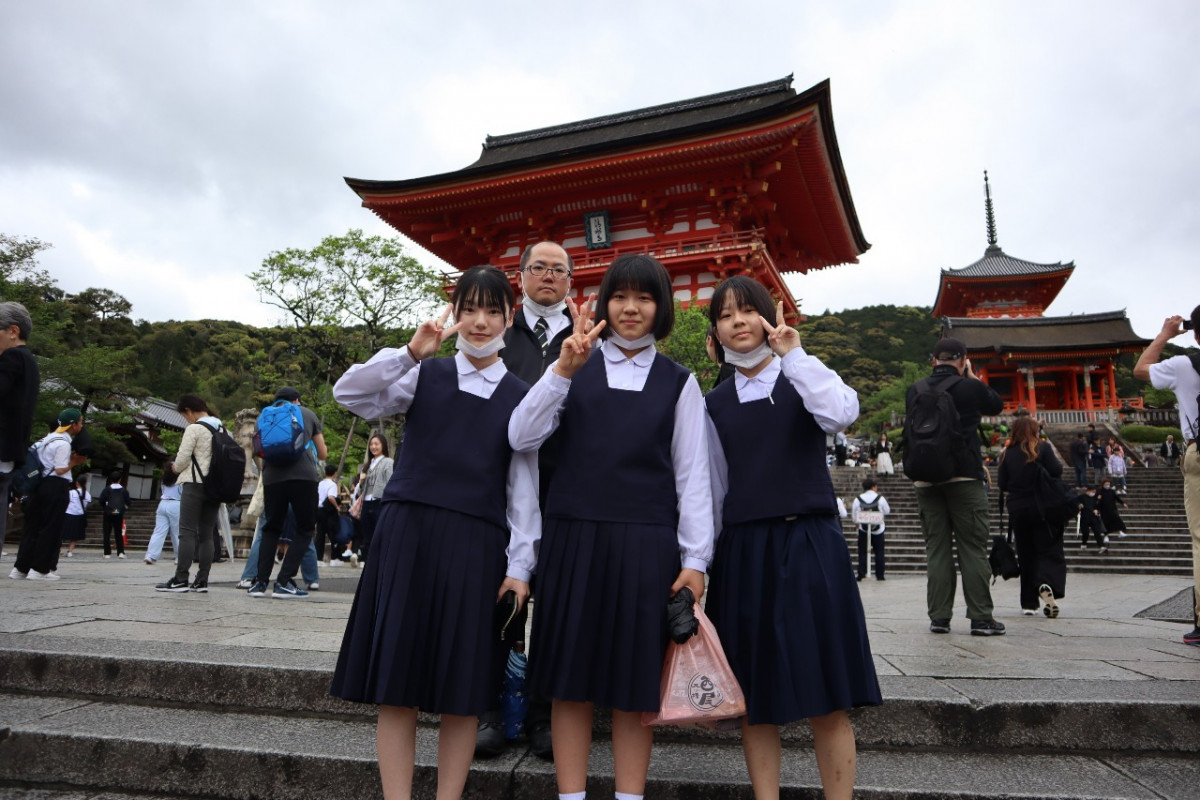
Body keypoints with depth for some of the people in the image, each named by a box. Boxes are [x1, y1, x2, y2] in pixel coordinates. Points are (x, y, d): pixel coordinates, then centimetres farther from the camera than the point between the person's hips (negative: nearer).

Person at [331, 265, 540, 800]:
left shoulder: (521, 397, 7)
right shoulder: (424, 376, 7)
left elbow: (524, 486, 5)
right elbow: (348, 394, -5)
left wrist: (519, 566, 0)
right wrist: (410, 353, -17)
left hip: (477, 546, 0)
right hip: (408, 534, 0)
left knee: (463, 692, 7)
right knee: (397, 685, 4)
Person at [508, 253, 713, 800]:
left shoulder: (679, 383, 9)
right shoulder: (574, 368, 7)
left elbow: (692, 474, 5)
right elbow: (521, 439, -4)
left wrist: (695, 560, -1)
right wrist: (563, 370, -14)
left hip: (646, 543, 0)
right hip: (573, 536, 0)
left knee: (636, 680, 8)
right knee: (571, 676, 7)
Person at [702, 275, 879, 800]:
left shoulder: (803, 379, 5)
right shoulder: (715, 404, 11)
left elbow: (841, 413, -19)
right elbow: (712, 489, 12)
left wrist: (792, 354, -14)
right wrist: (701, 561, 10)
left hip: (808, 544, -2)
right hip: (743, 551, 2)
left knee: (827, 700, 1)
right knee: (756, 699, 8)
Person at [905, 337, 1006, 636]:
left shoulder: (915, 390, 5)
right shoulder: (970, 387, -4)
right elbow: (997, 404, 17)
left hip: (926, 479, 3)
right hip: (964, 477, -3)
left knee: (936, 549, 6)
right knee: (973, 549, 2)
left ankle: (939, 617, 5)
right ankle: (981, 618, 5)